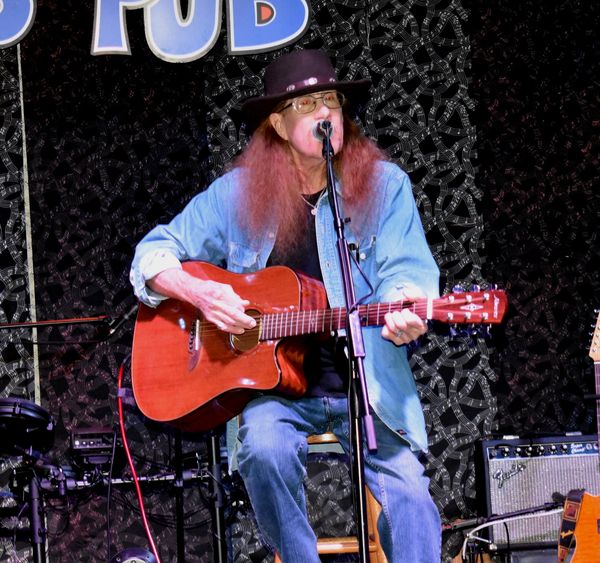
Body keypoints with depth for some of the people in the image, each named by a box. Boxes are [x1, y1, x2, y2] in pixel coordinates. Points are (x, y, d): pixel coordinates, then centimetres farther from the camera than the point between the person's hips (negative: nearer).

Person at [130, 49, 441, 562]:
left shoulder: (384, 185, 3)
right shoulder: (238, 193, 4)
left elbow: (407, 270, -7)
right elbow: (153, 254, 9)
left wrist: (404, 310, -31)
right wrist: (201, 293, -12)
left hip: (367, 384, 0)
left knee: (408, 490, -22)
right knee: (265, 448, -30)